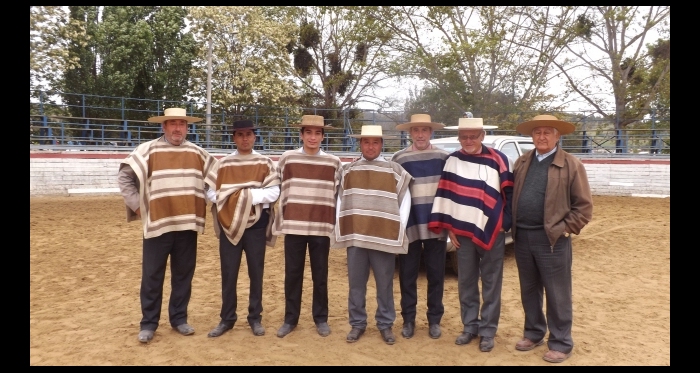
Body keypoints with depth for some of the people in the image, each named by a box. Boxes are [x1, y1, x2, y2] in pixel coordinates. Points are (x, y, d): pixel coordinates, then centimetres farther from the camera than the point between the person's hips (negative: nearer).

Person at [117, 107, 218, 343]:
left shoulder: (197, 153, 8)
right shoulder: (148, 150, -3)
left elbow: (216, 178, 18)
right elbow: (124, 177, -1)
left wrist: (207, 202, 10)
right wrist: (137, 205, -5)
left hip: (187, 226, 3)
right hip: (157, 225, -3)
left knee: (183, 275, 11)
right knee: (152, 276, 5)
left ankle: (179, 319, 25)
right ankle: (148, 323, 19)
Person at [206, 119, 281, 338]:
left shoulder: (265, 163, 1)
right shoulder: (222, 164, 5)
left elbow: (273, 192, -9)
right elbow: (211, 191, 3)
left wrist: (247, 195, -17)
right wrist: (223, 200, -15)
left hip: (256, 225, -1)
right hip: (229, 224, 1)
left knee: (256, 273, 8)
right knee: (228, 274, 8)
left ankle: (255, 318, 22)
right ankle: (227, 319, 22)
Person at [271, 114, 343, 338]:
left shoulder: (333, 163, 3)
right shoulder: (287, 158, 3)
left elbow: (339, 195, 9)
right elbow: (279, 191, 10)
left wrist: (335, 223, 5)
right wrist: (281, 220, 9)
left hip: (321, 227, 0)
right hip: (293, 225, 0)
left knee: (320, 275, 8)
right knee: (292, 274, 8)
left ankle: (321, 319, 22)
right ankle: (290, 319, 20)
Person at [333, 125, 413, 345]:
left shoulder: (395, 170, 3)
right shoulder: (348, 170, 9)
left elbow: (405, 199, 4)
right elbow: (340, 199, 12)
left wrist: (400, 228, -1)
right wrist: (340, 228, 7)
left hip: (385, 237, -2)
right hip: (354, 236, 2)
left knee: (385, 285, 7)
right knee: (356, 284, 9)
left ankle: (385, 324, 21)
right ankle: (357, 323, 23)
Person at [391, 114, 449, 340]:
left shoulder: (443, 157, 4)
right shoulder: (399, 158, 3)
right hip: (409, 225, 0)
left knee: (436, 275, 9)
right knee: (407, 275, 8)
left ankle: (434, 320, 23)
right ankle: (408, 319, 21)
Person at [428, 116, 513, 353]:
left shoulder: (498, 160, -2)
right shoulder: (452, 161, 3)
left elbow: (509, 194, 0)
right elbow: (445, 194, 4)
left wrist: (504, 224, -4)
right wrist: (448, 227, 1)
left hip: (492, 232, -2)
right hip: (462, 232, 2)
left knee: (491, 284, 6)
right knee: (466, 283, 11)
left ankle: (488, 331, 19)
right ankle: (469, 327, 25)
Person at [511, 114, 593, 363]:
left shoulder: (571, 165, -5)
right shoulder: (521, 163, 10)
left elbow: (584, 206, -5)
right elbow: (511, 196, 15)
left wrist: (564, 230, -11)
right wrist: (513, 226, 6)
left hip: (551, 239, -5)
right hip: (522, 237, 5)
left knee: (557, 294, 5)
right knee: (529, 291, 16)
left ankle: (561, 343, 18)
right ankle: (533, 333, 31)